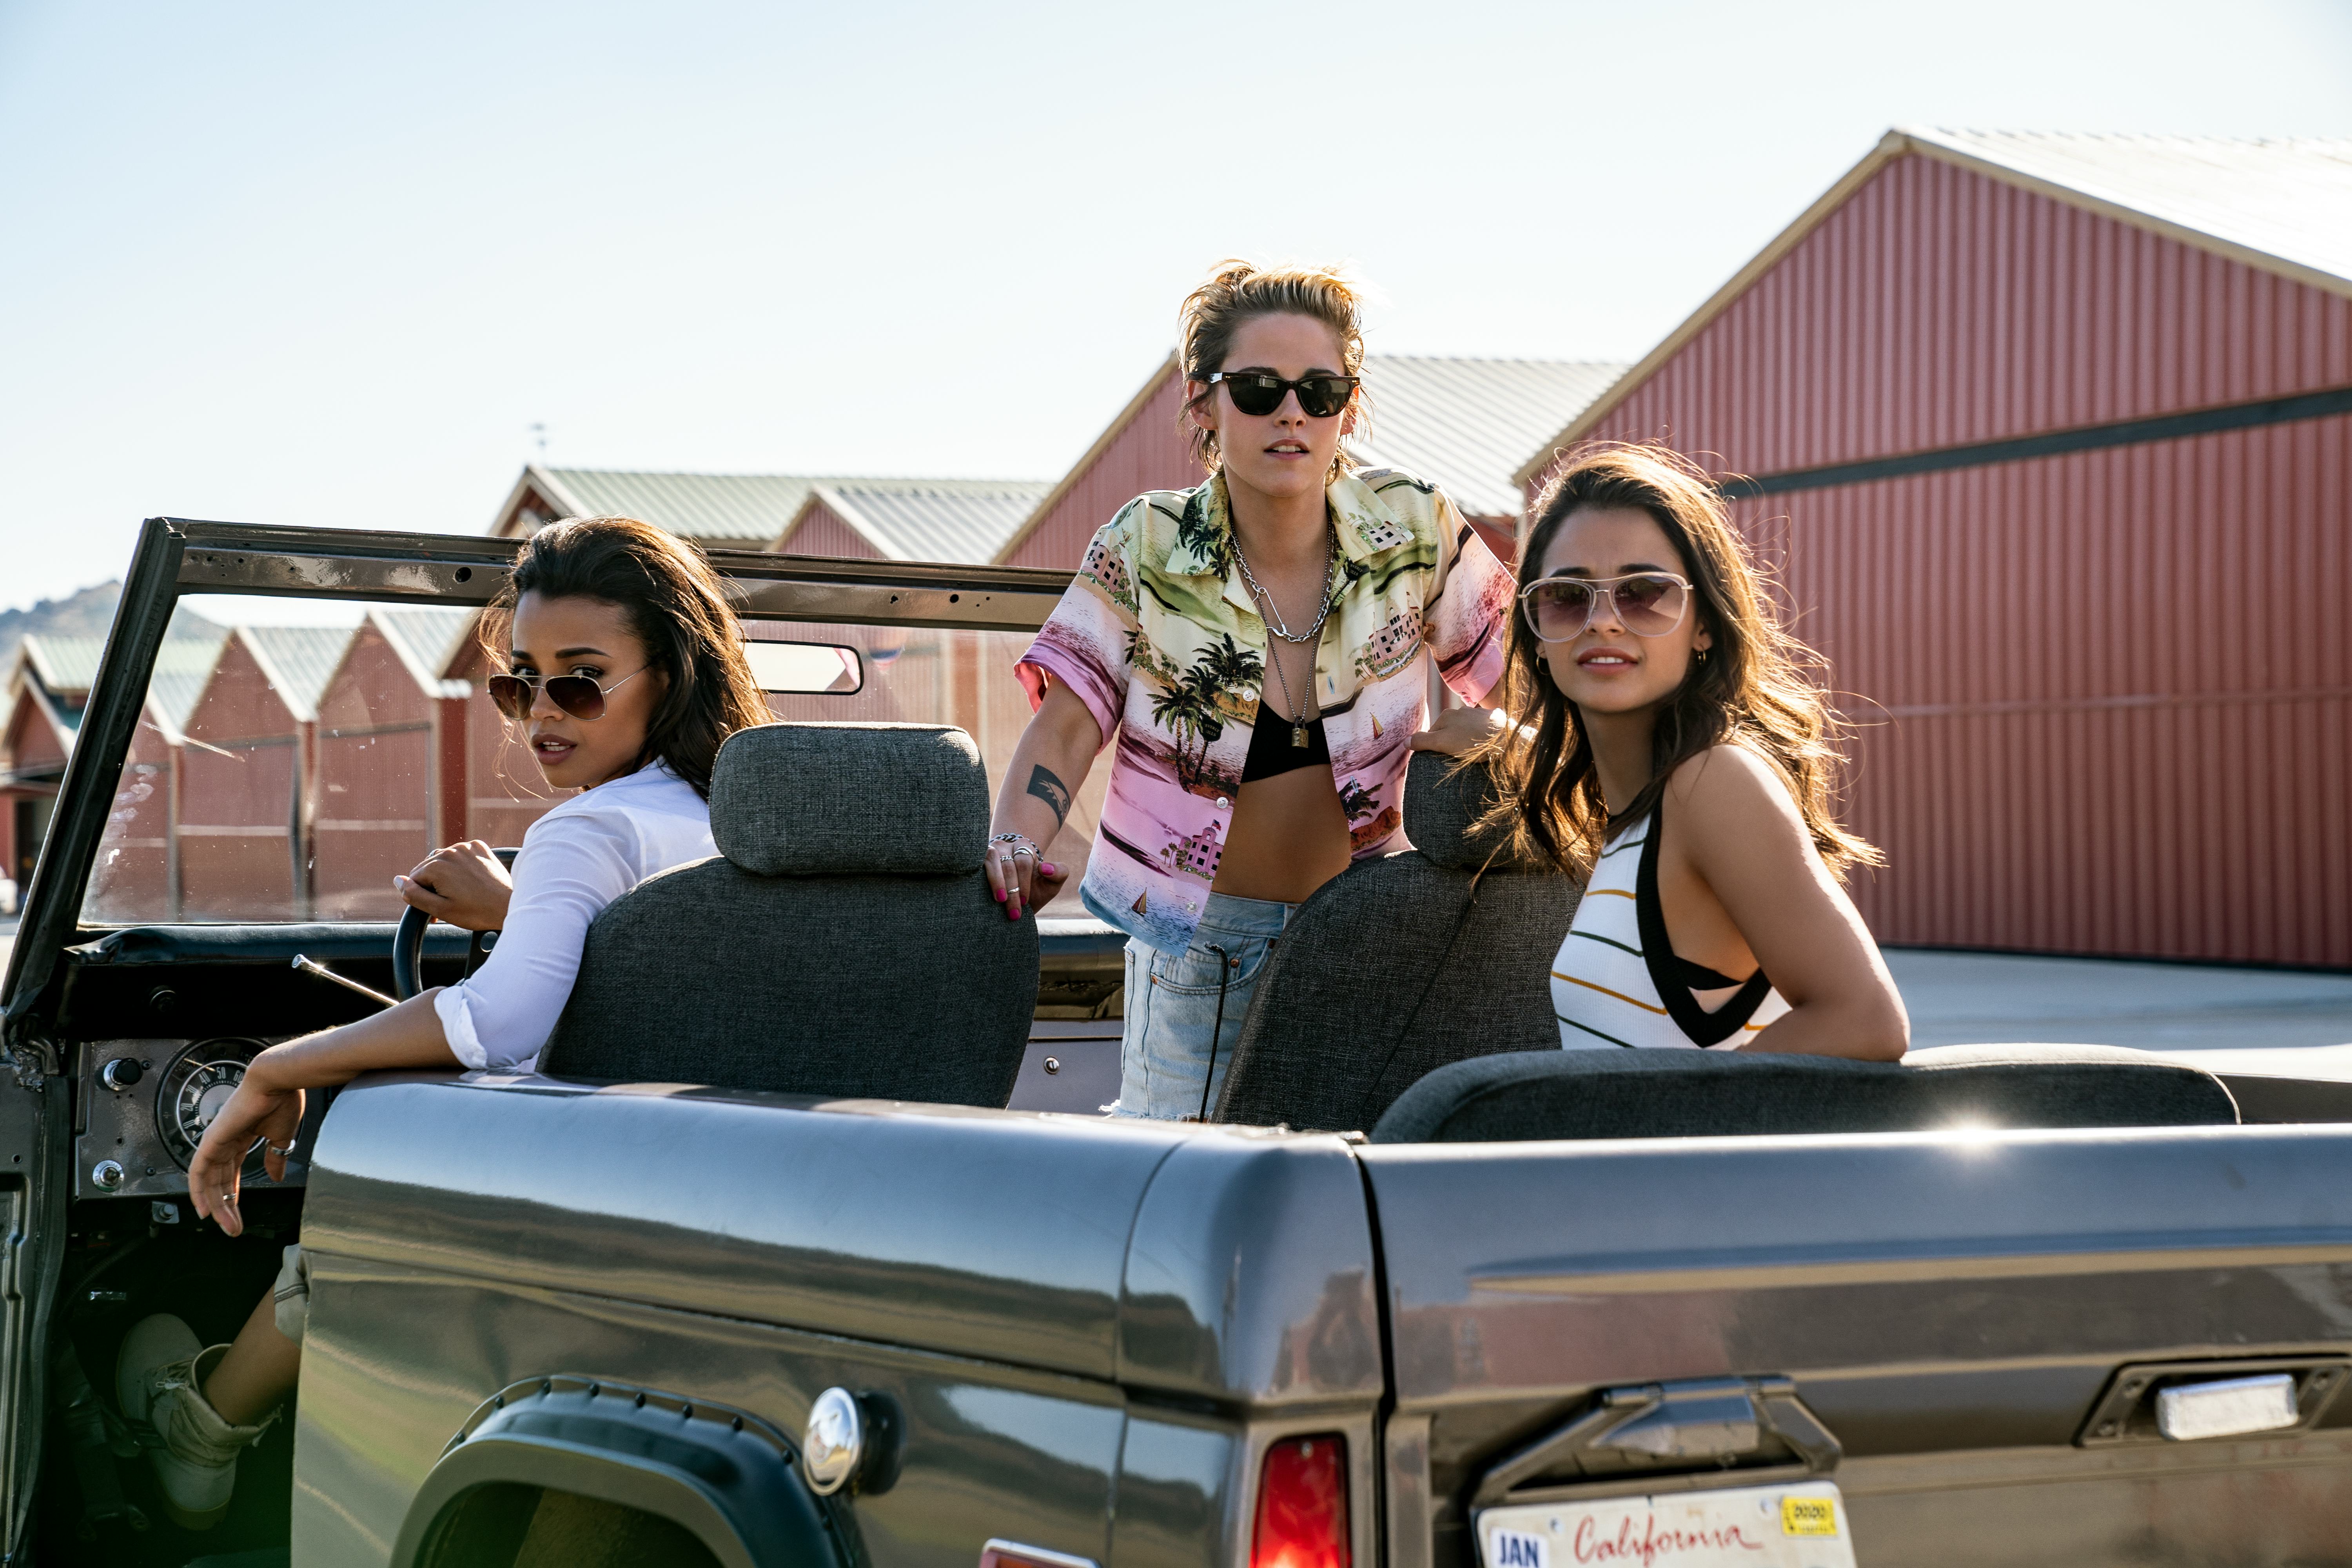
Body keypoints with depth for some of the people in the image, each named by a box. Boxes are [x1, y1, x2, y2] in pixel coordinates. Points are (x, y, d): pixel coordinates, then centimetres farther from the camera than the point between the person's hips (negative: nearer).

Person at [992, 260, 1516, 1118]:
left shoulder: (1414, 531, -6)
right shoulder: (1146, 548, -8)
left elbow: (1513, 669, 6)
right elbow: (1067, 720, -8)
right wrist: (1013, 845, -25)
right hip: (1192, 933, -1)